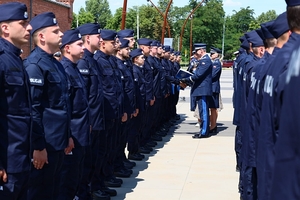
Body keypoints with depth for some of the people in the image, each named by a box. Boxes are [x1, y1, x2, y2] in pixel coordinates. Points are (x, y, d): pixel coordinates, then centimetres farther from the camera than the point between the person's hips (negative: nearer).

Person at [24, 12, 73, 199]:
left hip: (58, 141, 9)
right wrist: (38, 146, -21)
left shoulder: (56, 63, 14)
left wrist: (68, 135, 18)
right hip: (44, 144, -9)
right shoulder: (34, 64, -16)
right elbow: (32, 109, -20)